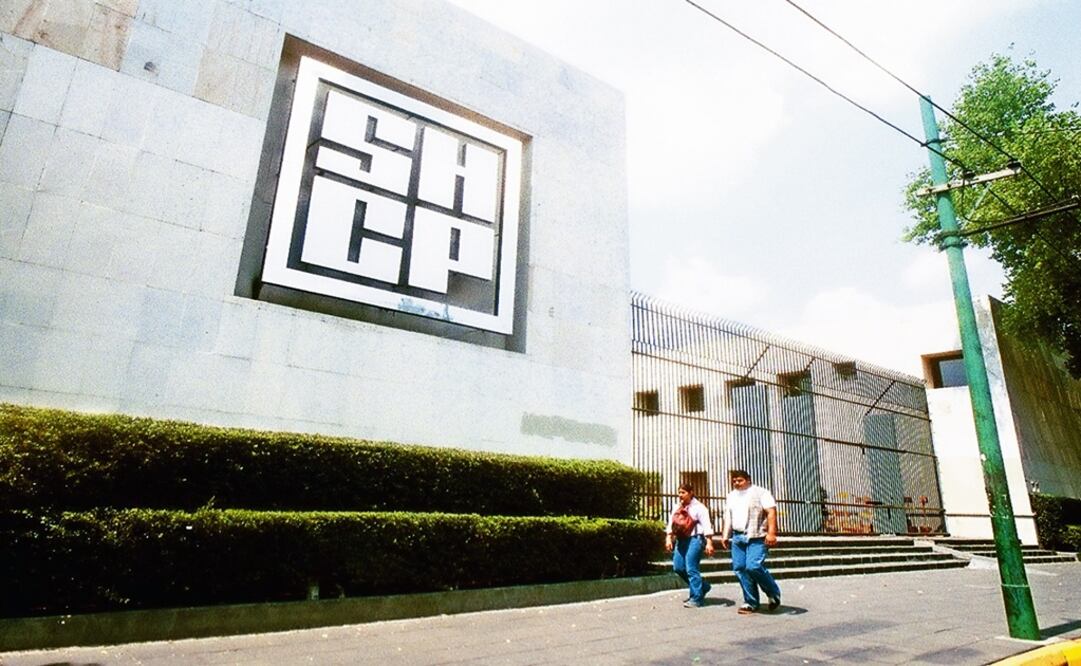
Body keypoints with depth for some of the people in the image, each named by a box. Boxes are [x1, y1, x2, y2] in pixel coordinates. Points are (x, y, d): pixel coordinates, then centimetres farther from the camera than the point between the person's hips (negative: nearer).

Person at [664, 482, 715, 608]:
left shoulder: (699, 507, -4)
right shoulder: (676, 507, 15)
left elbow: (706, 526, -10)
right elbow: (671, 523, 13)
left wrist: (709, 543, -18)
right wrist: (669, 538, 2)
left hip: (695, 539, -7)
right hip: (681, 539, 7)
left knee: (691, 568, -10)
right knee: (678, 567, 5)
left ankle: (697, 598, 3)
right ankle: (703, 587, 25)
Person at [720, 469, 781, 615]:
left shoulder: (760, 492, -2)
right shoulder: (731, 496, 17)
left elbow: (771, 512, -10)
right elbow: (728, 517, 21)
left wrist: (771, 533, -19)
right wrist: (725, 535, 14)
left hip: (757, 538, -6)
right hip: (738, 537, 7)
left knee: (754, 566, -18)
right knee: (739, 568, 1)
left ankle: (774, 594, 8)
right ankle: (751, 602, 12)